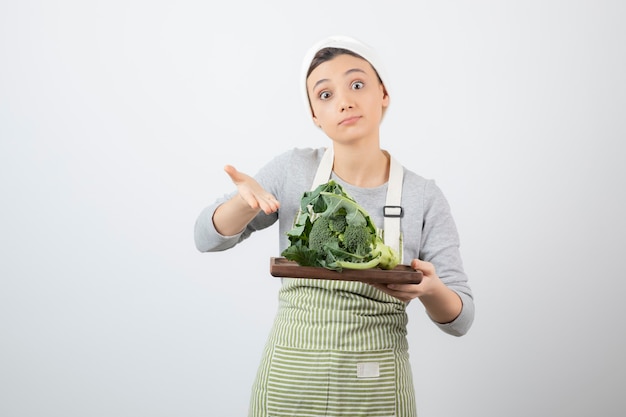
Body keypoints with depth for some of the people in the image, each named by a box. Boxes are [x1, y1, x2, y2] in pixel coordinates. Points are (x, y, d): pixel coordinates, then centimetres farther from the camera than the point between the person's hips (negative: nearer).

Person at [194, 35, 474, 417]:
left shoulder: (424, 196, -9)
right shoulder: (293, 170, -5)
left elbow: (460, 319, -4)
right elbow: (208, 237, 1)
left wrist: (429, 289, -27)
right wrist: (247, 201, -20)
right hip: (288, 382, 1)